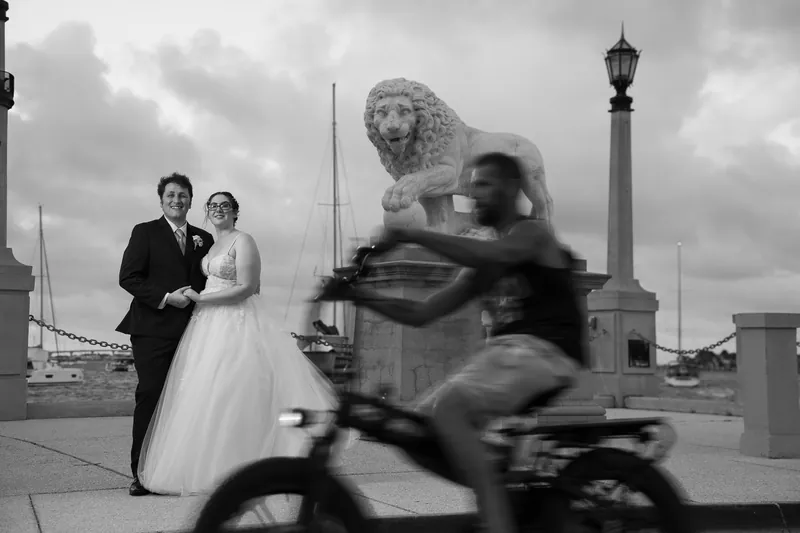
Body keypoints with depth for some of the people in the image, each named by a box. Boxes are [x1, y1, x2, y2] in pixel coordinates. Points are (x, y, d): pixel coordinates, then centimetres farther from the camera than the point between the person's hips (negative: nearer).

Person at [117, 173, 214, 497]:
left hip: (191, 330, 4)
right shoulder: (145, 232, 4)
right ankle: (142, 472, -2)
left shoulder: (204, 239, 17)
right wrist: (166, 297, -13)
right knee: (149, 396, -7)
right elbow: (127, 277, -5)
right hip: (153, 328, -4)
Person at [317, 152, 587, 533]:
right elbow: (421, 313, 17)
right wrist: (358, 296, 4)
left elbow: (495, 255, -25)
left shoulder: (533, 233, 0)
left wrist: (412, 236, -26)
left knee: (446, 407, -27)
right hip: (503, 351, 9)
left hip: (544, 351, -8)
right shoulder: (482, 266, 22)